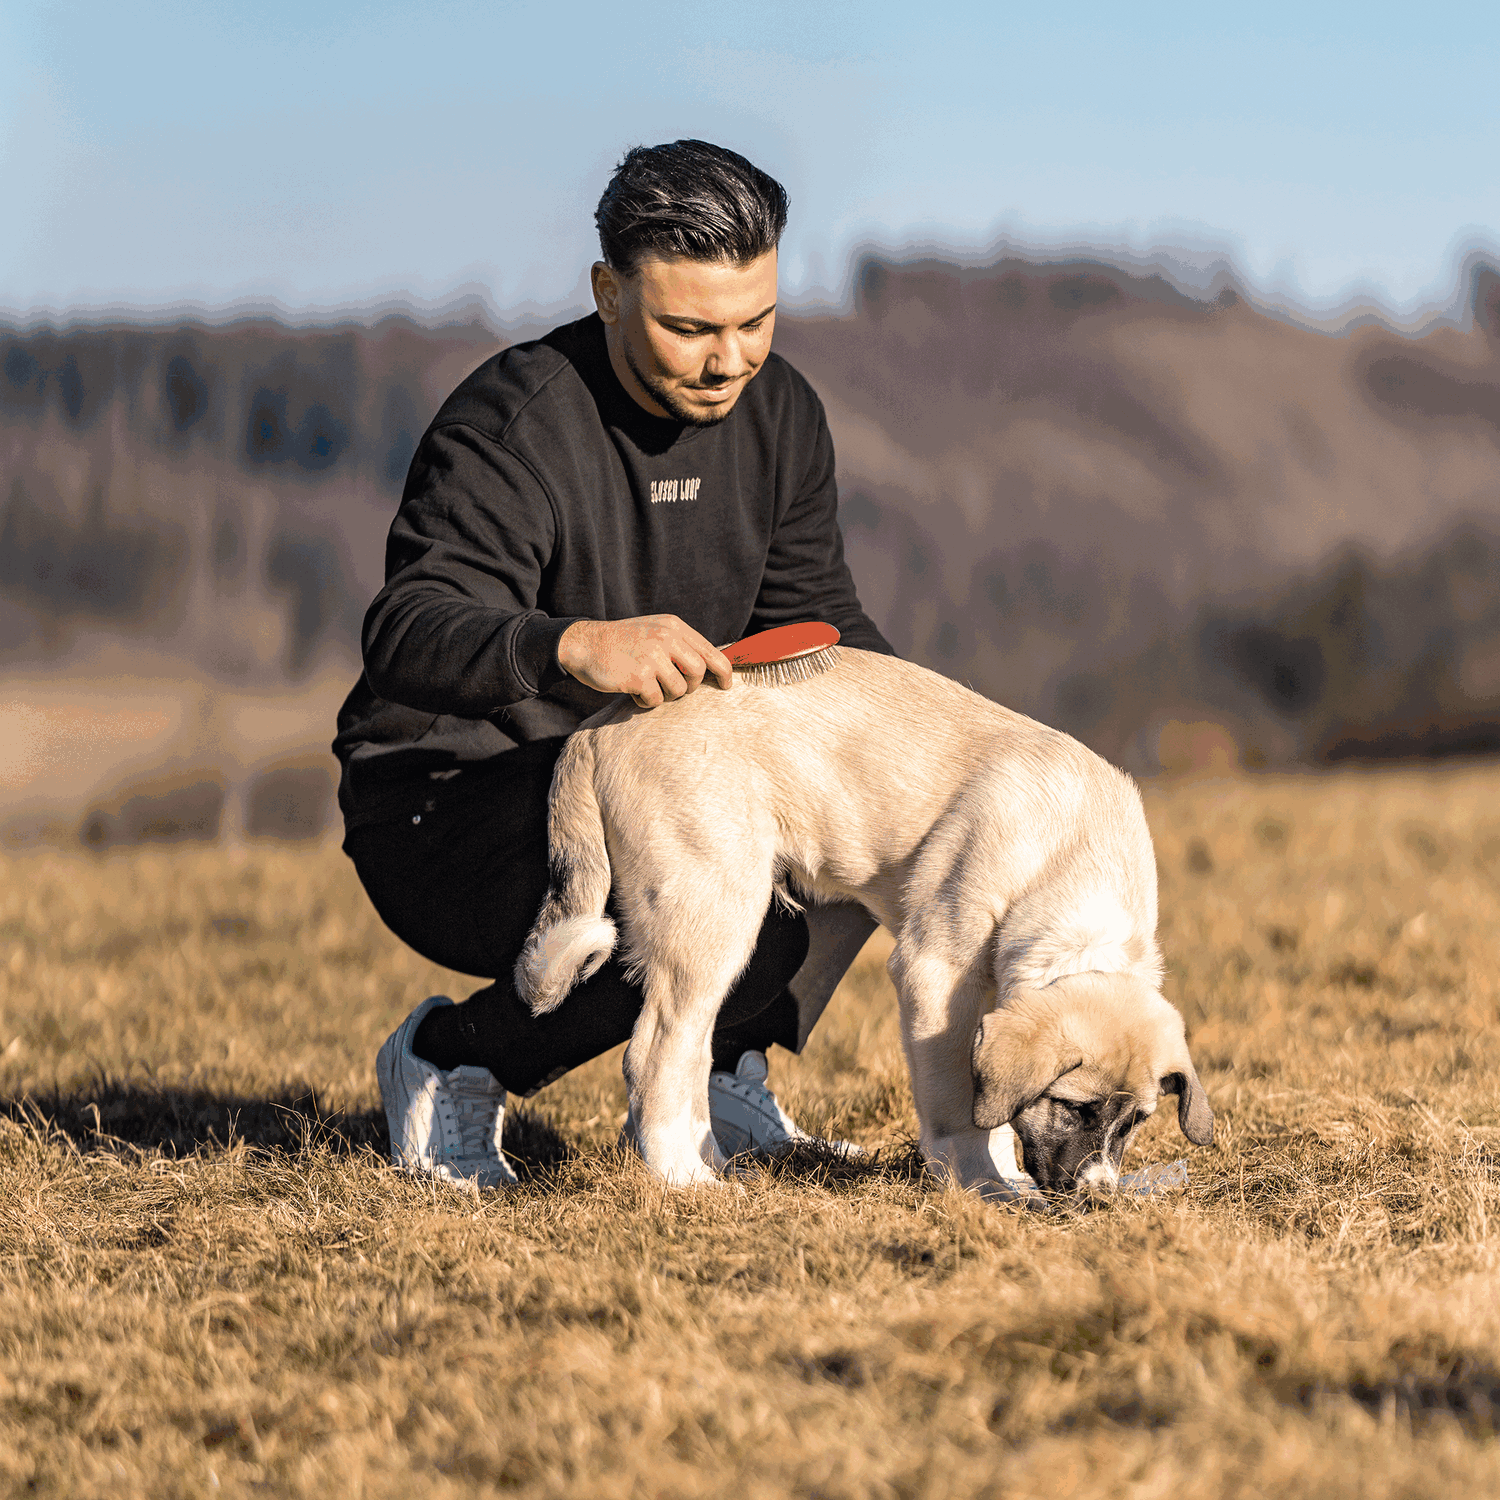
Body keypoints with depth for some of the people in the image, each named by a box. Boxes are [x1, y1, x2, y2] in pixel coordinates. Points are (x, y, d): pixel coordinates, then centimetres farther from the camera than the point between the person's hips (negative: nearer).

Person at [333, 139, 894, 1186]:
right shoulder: (512, 426, -23)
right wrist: (573, 647, -57)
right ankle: (451, 1062, -7)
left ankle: (722, 1061, 4)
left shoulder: (779, 414, 1)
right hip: (442, 801, -8)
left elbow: (816, 622, 8)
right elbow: (407, 638, -36)